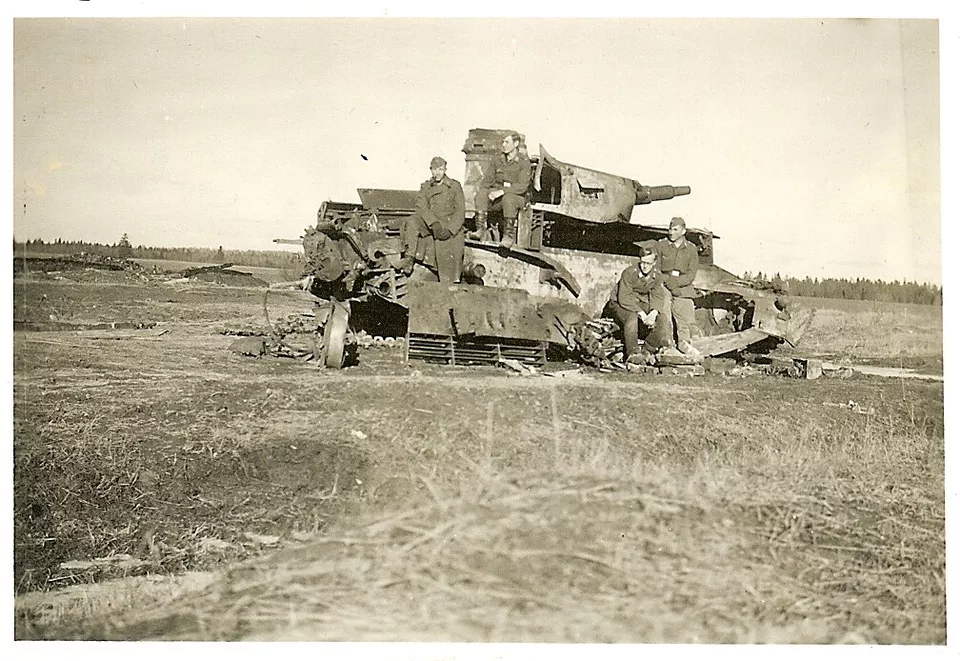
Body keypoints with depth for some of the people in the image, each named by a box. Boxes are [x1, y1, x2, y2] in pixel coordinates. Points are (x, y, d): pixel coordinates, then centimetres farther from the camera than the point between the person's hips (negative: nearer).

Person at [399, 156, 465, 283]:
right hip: (430, 223, 2)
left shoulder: (455, 186, 4)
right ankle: (408, 257, -34)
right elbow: (421, 207, -4)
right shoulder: (425, 187, 10)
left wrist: (449, 230, -16)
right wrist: (434, 224, -21)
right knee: (411, 222, -27)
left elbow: (460, 212, -2)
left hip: (451, 225, -2)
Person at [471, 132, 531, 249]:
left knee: (508, 199, -39)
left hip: (517, 196, -5)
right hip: (498, 192, 5)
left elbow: (522, 186, -17)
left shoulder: (524, 162, -9)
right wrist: (489, 191, -14)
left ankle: (509, 236, -30)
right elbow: (488, 179, 9)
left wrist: (502, 191, -27)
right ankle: (481, 230, -28)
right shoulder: (498, 159, 7)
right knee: (481, 193, -23)